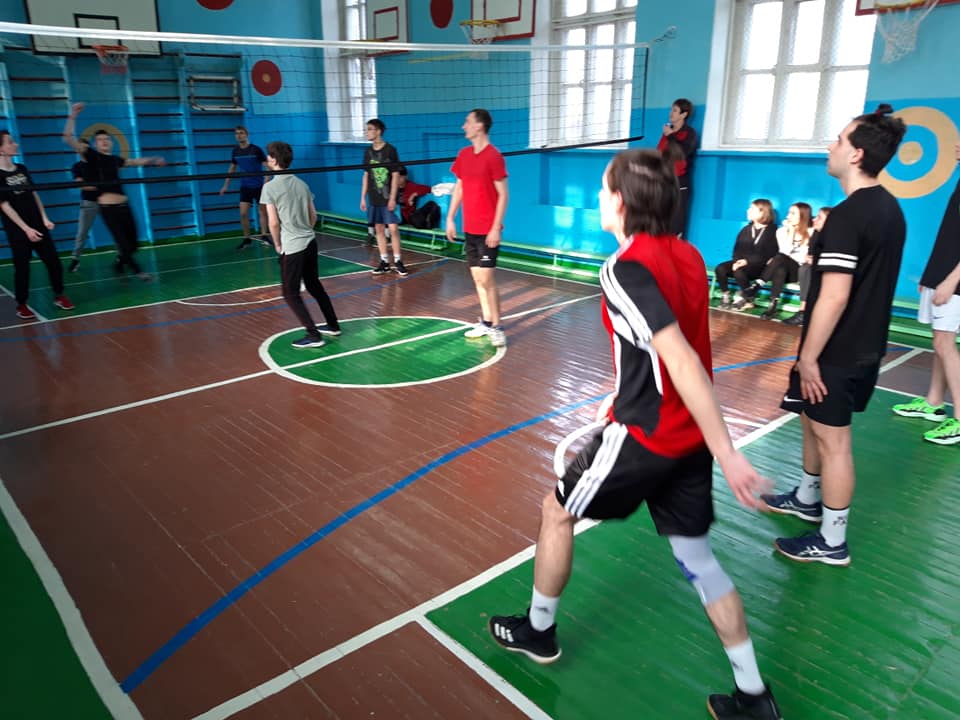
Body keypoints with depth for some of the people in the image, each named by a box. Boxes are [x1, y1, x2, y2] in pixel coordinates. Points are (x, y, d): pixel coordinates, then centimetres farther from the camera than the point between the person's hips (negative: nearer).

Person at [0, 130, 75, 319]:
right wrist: (26, 229, -16)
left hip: (37, 226, 5)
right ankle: (21, 305, 15)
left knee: (53, 261, 4)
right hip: (17, 231, -5)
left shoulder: (22, 169, 8)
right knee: (22, 268, 2)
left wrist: (45, 219, 2)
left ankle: (59, 296, 19)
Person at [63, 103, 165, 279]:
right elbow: (68, 138, -7)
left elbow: (135, 162, 35)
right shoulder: (92, 156, 1)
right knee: (123, 243, -3)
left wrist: (153, 160, 42)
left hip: (123, 205, 6)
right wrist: (72, 116, -16)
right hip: (107, 207, -6)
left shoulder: (115, 159, 16)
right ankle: (136, 270, 17)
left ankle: (119, 263, 37)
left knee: (133, 243, 9)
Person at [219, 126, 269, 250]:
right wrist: (226, 185, 13)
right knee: (243, 213, -4)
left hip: (258, 185, -3)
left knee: (262, 211, 5)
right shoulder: (236, 151, 3)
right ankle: (247, 238, 8)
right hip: (245, 186, 3)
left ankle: (263, 236, 18)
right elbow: (232, 168, 15)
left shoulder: (256, 150, -10)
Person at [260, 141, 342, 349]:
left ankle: (313, 335, -1)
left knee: (291, 293, 3)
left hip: (292, 247, -7)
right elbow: (313, 216, 12)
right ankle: (333, 325, 28)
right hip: (310, 242, 7)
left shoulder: (270, 187, -11)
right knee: (314, 285, 21)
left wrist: (278, 245, 0)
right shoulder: (301, 184, 8)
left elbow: (273, 223, -13)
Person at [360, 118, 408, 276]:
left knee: (393, 229, -6)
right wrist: (363, 197, 10)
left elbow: (395, 175, -7)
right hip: (374, 198, 5)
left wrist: (392, 198, -13)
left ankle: (397, 262, 4)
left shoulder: (390, 150, -6)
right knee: (379, 229, 7)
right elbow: (366, 175, 13)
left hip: (388, 198, -5)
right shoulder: (368, 151, 8)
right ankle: (384, 262, 14)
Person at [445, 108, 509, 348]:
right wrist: (450, 218, 12)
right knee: (477, 278, 11)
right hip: (469, 228, 7)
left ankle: (496, 327, 2)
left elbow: (503, 195, -13)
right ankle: (486, 321, 21)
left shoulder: (494, 156, -12)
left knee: (486, 279, -8)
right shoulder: (464, 155, 9)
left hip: (488, 230, -7)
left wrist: (496, 228, -17)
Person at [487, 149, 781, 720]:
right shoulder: (688, 256, 5)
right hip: (690, 435, 8)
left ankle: (538, 631, 35)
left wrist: (726, 452, -28)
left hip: (643, 436, -7)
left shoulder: (626, 269, -20)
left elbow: (682, 361, -27)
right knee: (697, 557, 17)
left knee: (557, 513, 15)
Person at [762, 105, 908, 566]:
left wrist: (808, 356, -19)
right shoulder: (889, 207, 7)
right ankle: (807, 499, 42)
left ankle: (832, 542, 16)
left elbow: (834, 296, -26)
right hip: (864, 346, 9)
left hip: (837, 352, -9)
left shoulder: (848, 215, -22)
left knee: (833, 439, 2)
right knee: (813, 421, 24)